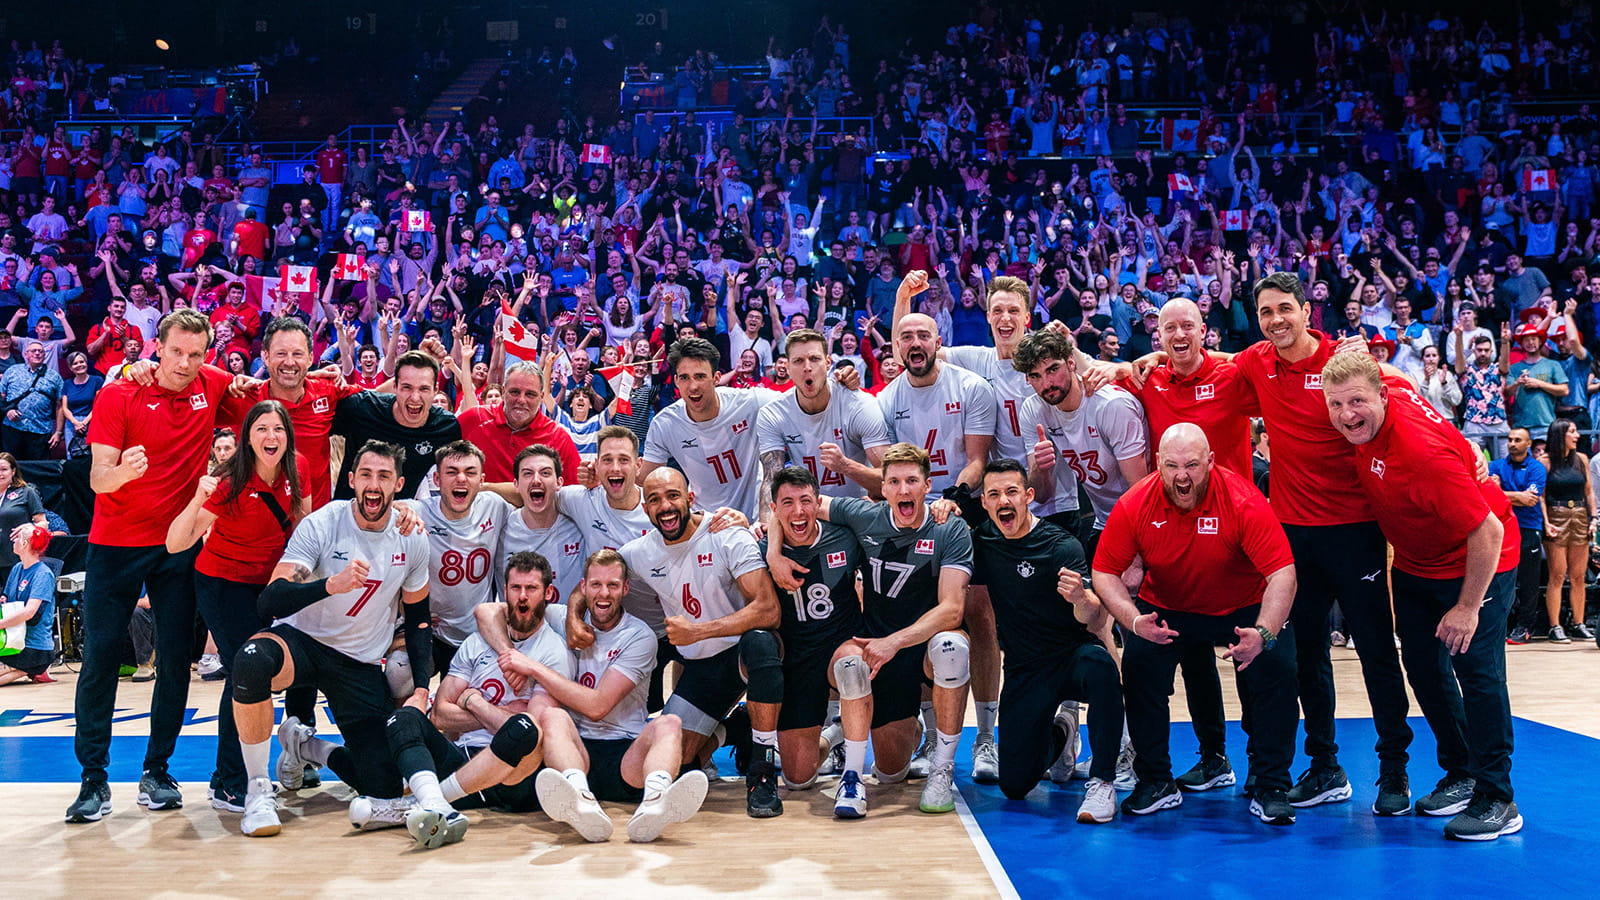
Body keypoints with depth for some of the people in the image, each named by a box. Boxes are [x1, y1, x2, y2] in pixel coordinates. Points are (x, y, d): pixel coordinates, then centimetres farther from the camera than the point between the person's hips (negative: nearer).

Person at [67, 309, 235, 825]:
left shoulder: (213, 386, -1)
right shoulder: (118, 396, -8)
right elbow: (97, 479, -14)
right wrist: (122, 471, -36)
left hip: (180, 545, 2)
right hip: (116, 543, -2)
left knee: (175, 658, 3)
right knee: (101, 655, -1)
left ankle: (157, 770, 16)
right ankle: (94, 778, 8)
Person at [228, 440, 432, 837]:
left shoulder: (412, 541, -4)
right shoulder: (321, 525, -15)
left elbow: (417, 619, 8)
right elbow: (269, 602, -23)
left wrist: (421, 690, -2)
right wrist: (331, 584, -41)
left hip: (361, 663, 3)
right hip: (301, 639, -3)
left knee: (385, 786, -7)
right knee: (252, 661, -40)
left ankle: (303, 744, 23)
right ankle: (257, 790, -18)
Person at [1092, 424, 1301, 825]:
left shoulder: (1244, 501, -26)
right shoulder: (1134, 505, -20)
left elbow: (1282, 573, -29)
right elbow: (1104, 573, -15)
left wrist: (1263, 633, -45)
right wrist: (1133, 620, -33)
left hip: (1243, 608, -1)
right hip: (1165, 608, 1)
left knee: (1275, 664, -24)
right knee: (1138, 660, -22)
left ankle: (1270, 789, -5)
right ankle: (1156, 783, -3)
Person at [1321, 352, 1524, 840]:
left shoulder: (1423, 452, -37)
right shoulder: (1390, 390, -14)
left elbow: (1488, 532, -32)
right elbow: (1391, 376, 14)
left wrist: (1467, 607, -24)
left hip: (1476, 565, -8)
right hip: (1414, 566, 8)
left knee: (1477, 672, -11)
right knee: (1424, 669, 10)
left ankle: (1497, 799, -1)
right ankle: (1460, 774, 24)